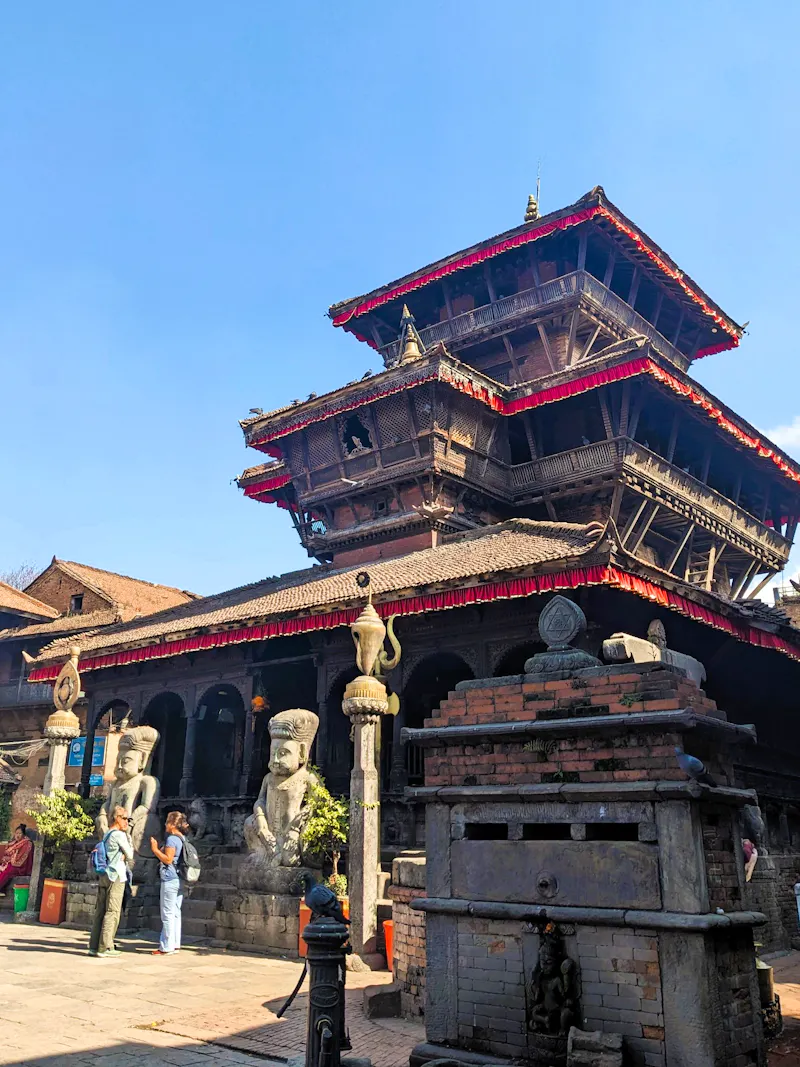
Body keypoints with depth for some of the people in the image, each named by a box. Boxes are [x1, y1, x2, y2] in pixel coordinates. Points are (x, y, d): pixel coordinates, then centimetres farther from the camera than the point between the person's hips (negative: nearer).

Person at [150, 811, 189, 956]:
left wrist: (155, 849, -11)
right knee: (175, 913, 13)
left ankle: (166, 947, 0)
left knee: (167, 914, -4)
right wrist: (157, 848, 18)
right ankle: (175, 944, 18)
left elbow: (168, 859, -19)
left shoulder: (172, 838, -14)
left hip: (170, 880, -9)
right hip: (179, 880, 9)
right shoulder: (182, 838, 15)